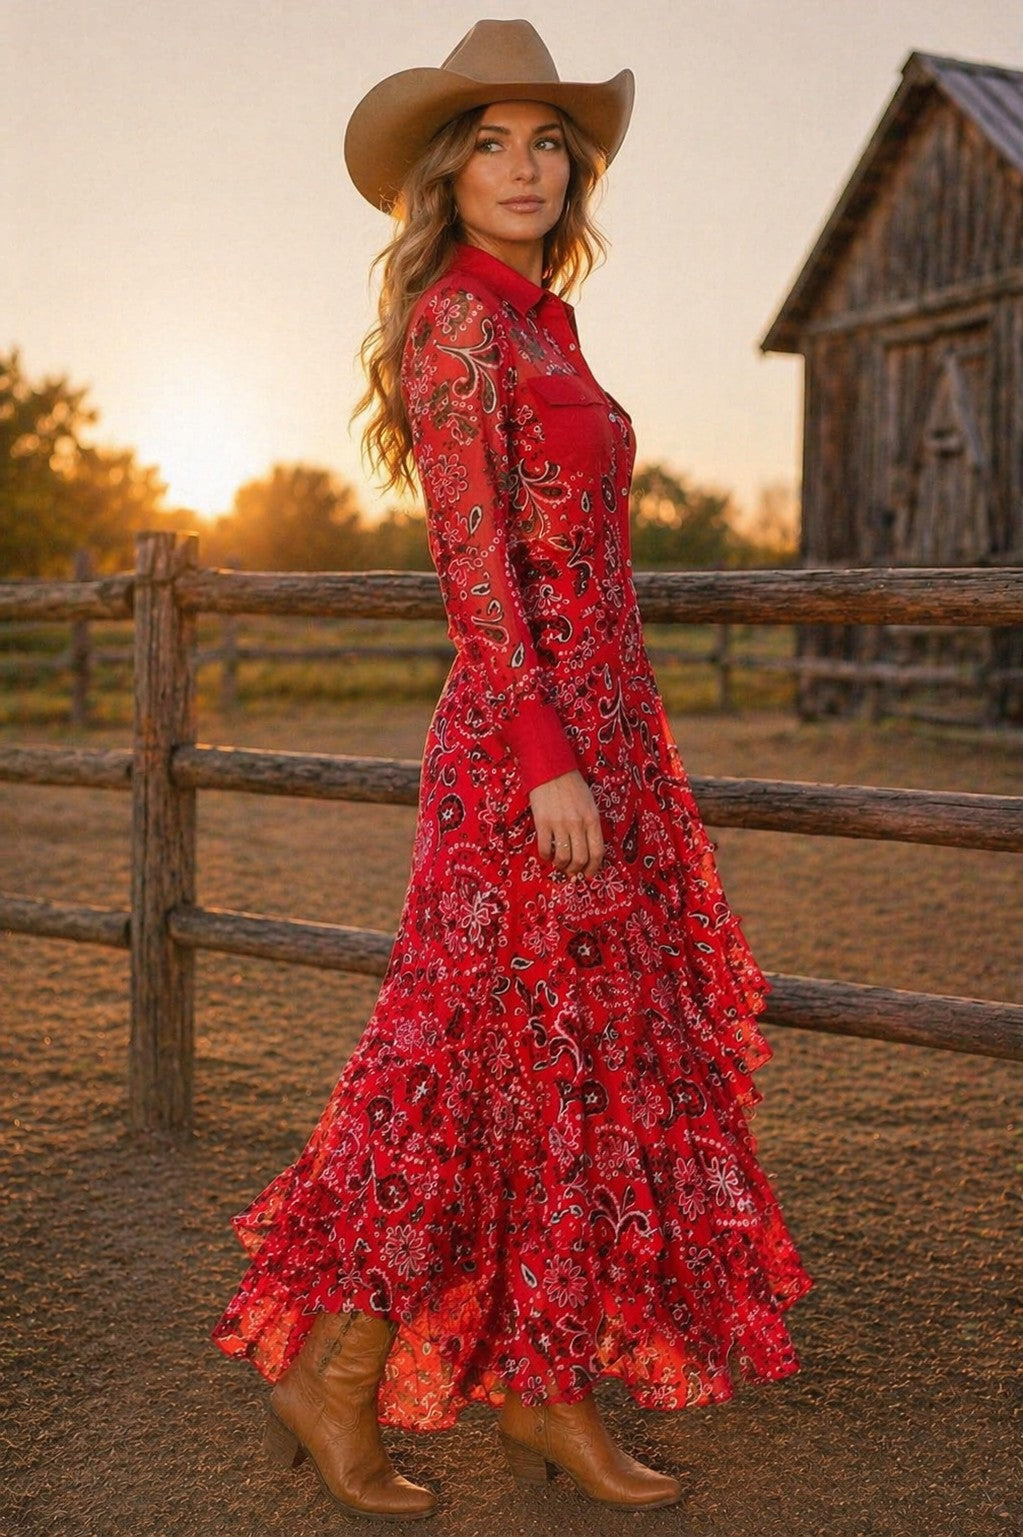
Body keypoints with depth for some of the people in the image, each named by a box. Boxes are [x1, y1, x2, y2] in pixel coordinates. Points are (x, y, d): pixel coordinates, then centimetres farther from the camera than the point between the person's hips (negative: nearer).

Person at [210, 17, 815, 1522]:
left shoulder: (541, 329, 18)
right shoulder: (454, 323, -9)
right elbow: (474, 563, -17)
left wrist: (593, 754, 20)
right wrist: (547, 759, -22)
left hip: (597, 732, 9)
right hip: (532, 738, -9)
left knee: (585, 1062, 10)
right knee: (515, 1064, -3)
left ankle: (547, 1389, 22)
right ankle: (331, 1380, 13)